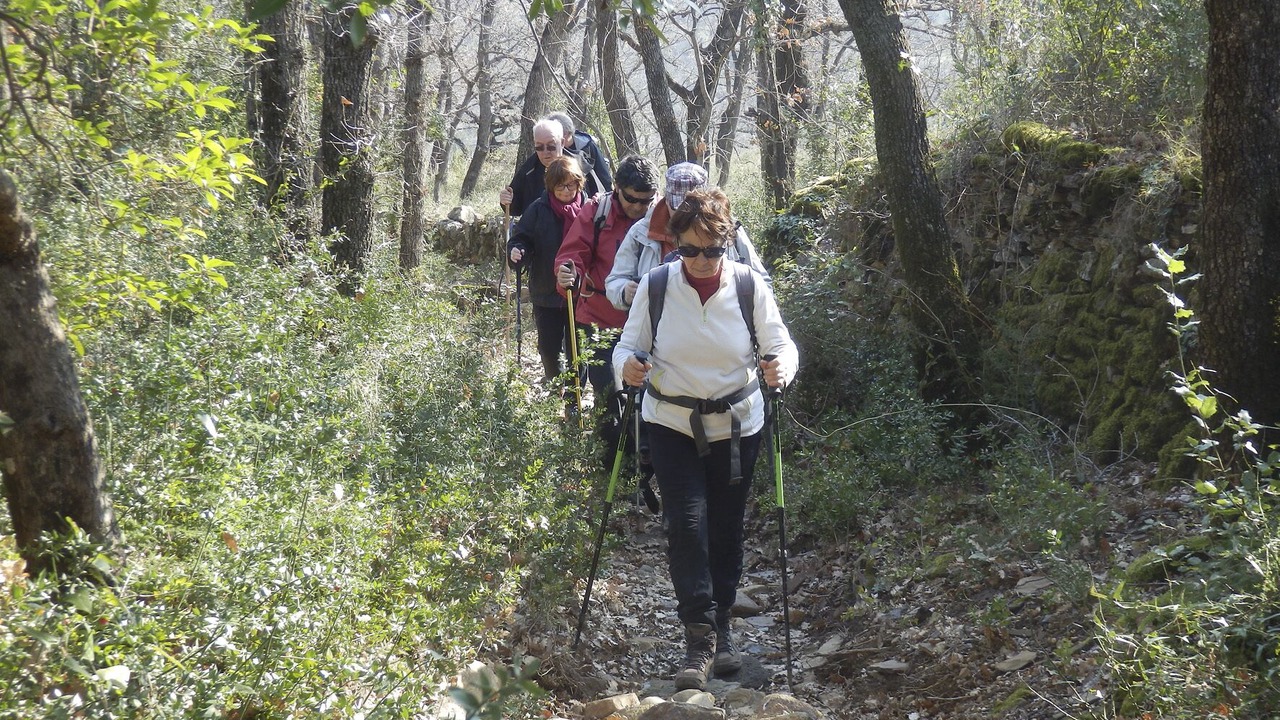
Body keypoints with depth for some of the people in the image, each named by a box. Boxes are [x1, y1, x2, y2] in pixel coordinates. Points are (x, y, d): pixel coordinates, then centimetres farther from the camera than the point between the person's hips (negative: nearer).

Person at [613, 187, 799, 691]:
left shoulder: (750, 286, -10)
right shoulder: (655, 286, -10)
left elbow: (781, 345, -5)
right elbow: (629, 344, -3)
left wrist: (781, 368, -29)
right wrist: (627, 365, -27)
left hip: (737, 426, 1)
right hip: (671, 424, 0)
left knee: (726, 528, 9)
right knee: (686, 523, -12)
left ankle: (721, 629, 28)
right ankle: (699, 636, -2)